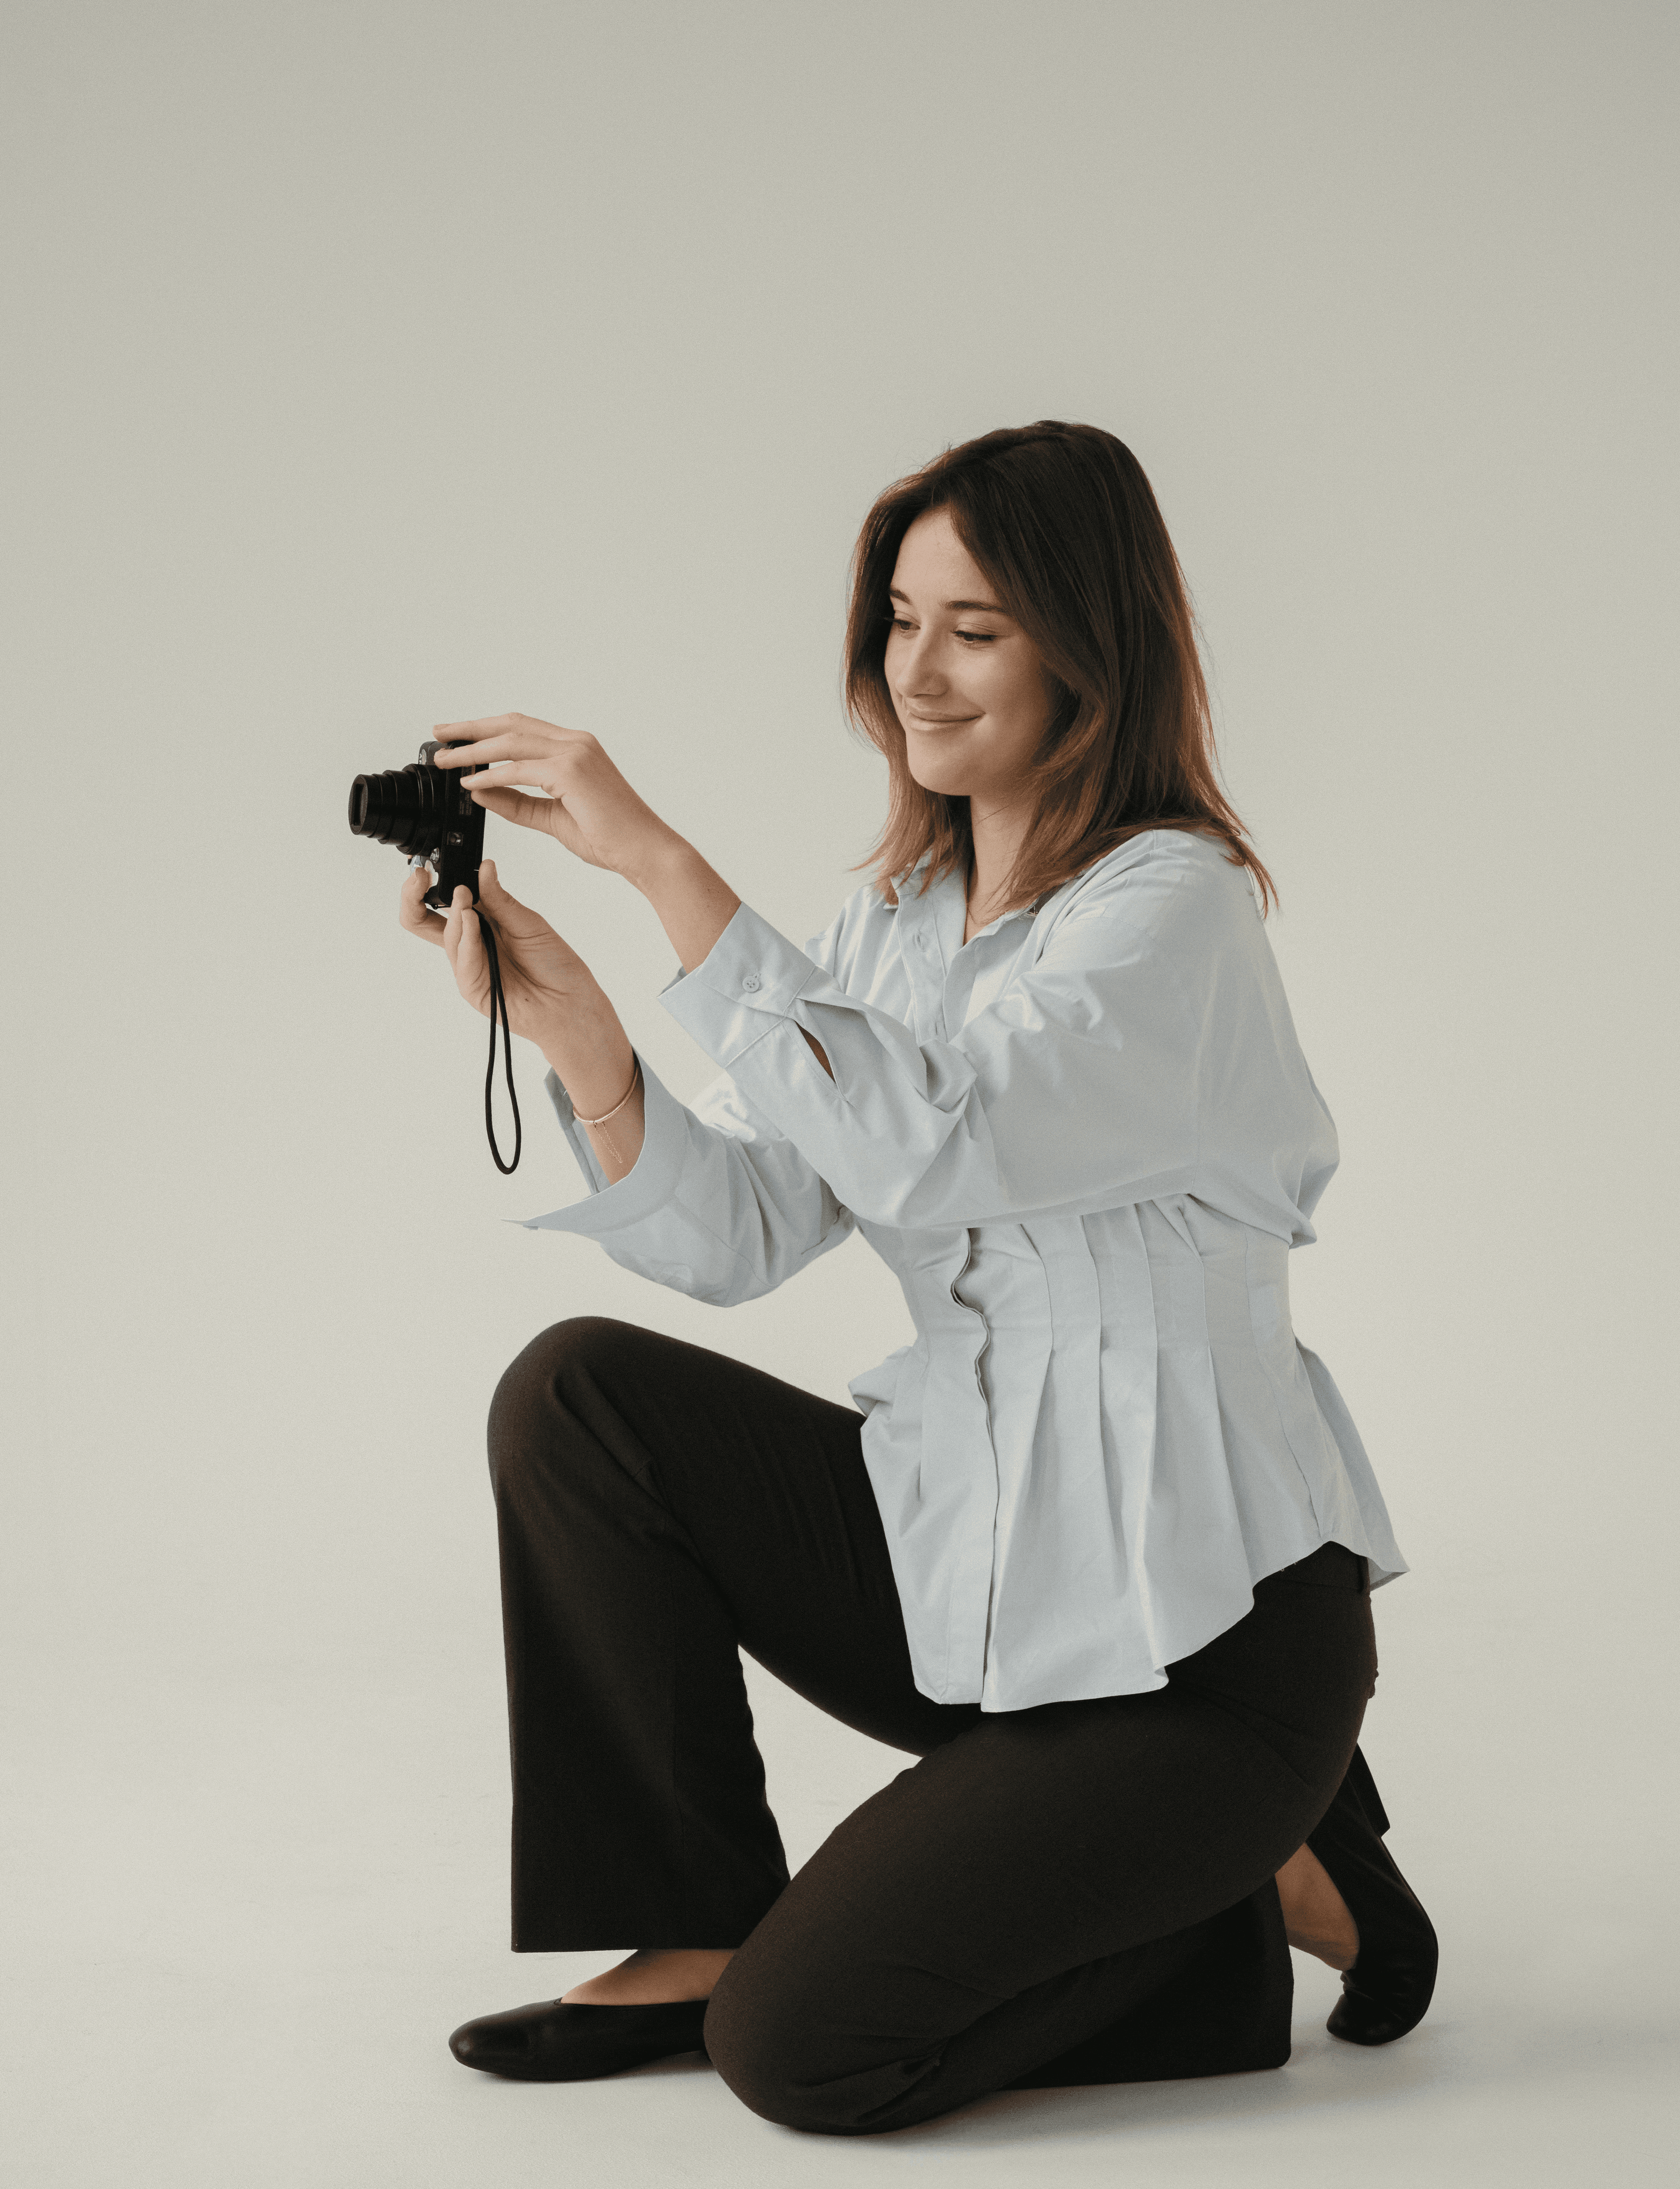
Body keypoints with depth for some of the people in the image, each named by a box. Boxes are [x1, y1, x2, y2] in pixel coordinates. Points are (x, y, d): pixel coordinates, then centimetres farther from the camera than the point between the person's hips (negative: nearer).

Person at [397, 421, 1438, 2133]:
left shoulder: (1175, 904, -16)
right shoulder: (900, 916, 8)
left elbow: (923, 1143, -33)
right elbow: (736, 1236, -2)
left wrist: (658, 859, -33)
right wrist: (576, 1034, -19)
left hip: (1195, 1624, -7)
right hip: (973, 1567, 7)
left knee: (800, 2050, -12)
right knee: (574, 1393, -7)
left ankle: (1266, 1889, 9)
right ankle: (696, 1930, 4)